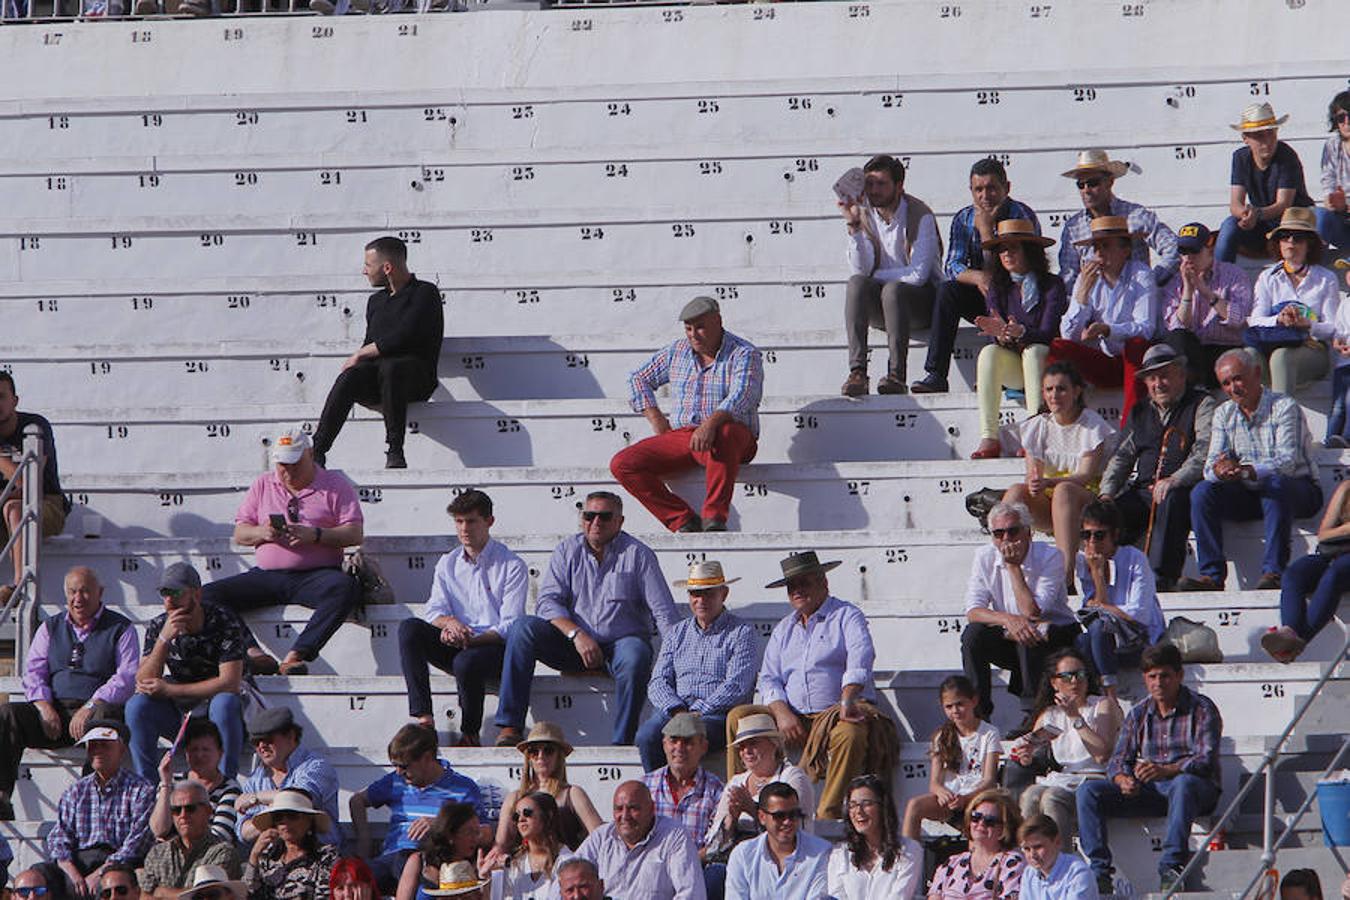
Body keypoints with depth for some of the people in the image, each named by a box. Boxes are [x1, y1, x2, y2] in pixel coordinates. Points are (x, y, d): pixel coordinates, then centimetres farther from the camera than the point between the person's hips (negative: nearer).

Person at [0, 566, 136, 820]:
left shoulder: (120, 628, 9)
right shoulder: (50, 627, 22)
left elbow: (127, 677, -5)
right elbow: (33, 672, 11)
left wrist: (90, 707, -20)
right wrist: (44, 706, -10)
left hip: (95, 707, -4)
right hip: (54, 710, 4)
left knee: (105, 714, -40)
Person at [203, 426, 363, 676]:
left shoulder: (335, 485, 7)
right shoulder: (263, 485, 17)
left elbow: (354, 534, -2)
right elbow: (239, 535, 15)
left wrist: (315, 535, -18)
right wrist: (262, 533, -8)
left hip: (316, 575, -3)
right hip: (267, 575, 3)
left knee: (344, 587, -39)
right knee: (207, 596, -19)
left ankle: (296, 655, -44)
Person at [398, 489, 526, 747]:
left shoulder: (512, 566, -2)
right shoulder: (448, 564, 15)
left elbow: (510, 626, -9)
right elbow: (433, 610, 6)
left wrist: (470, 640, -24)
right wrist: (449, 622, -19)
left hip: (495, 648, -5)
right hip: (455, 647, 5)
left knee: (466, 662, -39)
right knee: (409, 628, -21)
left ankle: (470, 734, -15)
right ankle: (423, 719, -30)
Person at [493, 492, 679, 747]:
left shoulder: (637, 554, 0)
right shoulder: (568, 551, 7)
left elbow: (664, 613, -4)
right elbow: (547, 601, -3)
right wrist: (577, 635, -20)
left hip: (621, 642, -2)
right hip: (573, 645, 2)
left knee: (636, 655, -37)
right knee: (523, 628, -21)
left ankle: (621, 742, -34)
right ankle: (510, 726, -27)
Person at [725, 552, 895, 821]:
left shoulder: (846, 616, 6)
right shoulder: (783, 629, 22)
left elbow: (860, 660, -13)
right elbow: (769, 680, 14)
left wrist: (847, 701, -30)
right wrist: (781, 712, -9)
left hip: (836, 711, -5)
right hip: (794, 718, 5)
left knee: (851, 733, -39)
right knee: (738, 717, -14)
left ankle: (828, 815, -34)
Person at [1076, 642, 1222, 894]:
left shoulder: (1201, 709, -1)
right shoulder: (1138, 714, 14)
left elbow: (1206, 760, -14)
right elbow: (1118, 760, 8)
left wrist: (1166, 771, -32)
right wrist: (1123, 779, -18)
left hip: (1196, 788, -5)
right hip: (1147, 791, 5)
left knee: (1183, 784, -42)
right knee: (1089, 790, -16)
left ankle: (1171, 867, -46)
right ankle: (1099, 871, -27)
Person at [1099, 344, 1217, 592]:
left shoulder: (1201, 406, 8)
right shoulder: (1139, 413, 26)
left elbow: (1204, 452, -7)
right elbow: (1121, 457, 24)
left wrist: (1174, 481, -24)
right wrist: (1107, 493, 5)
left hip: (1180, 490, -5)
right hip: (1141, 492, 5)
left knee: (1171, 502, -40)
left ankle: (1162, 578, -46)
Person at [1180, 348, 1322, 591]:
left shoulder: (1284, 407, -12)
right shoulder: (1224, 414, 8)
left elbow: (1287, 461, -25)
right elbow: (1213, 462, -1)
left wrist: (1247, 470, -43)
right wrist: (1218, 470, -29)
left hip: (1298, 491, -5)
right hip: (1249, 495, 5)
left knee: (1274, 484, -38)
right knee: (1201, 492, -18)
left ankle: (1273, 572, -40)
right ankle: (1211, 575, -23)